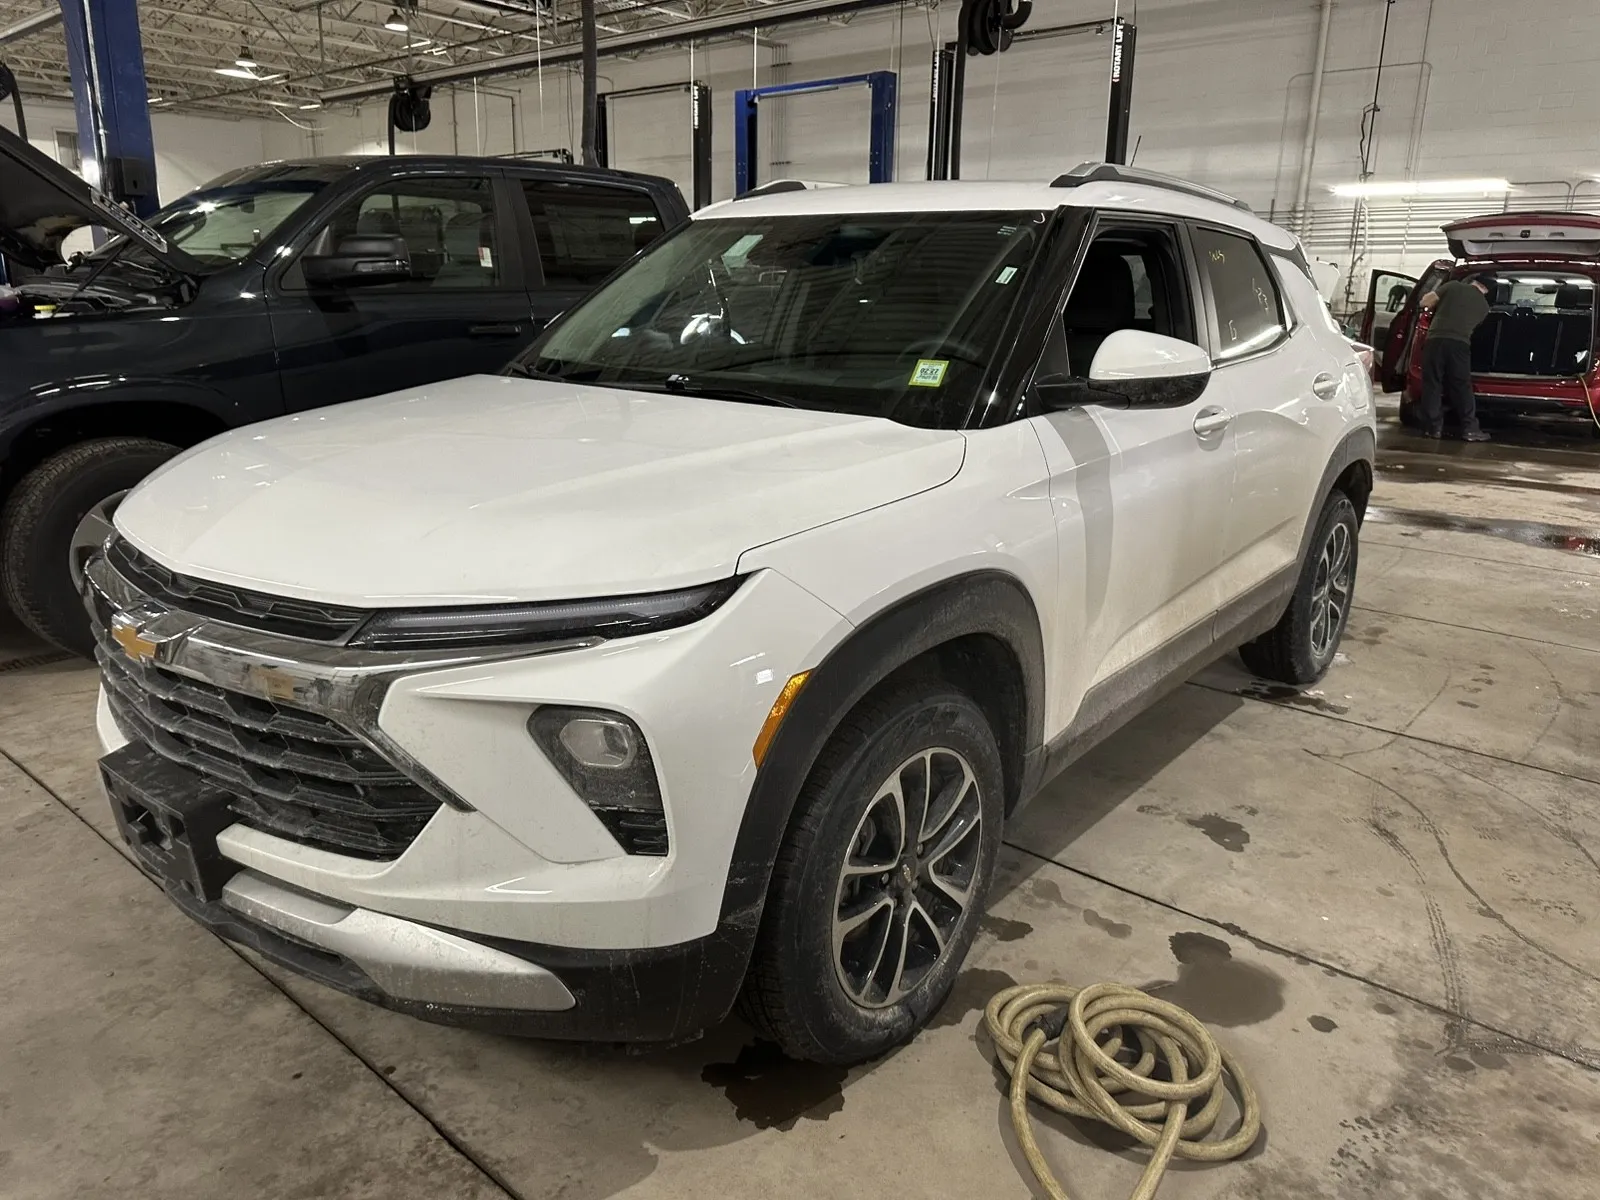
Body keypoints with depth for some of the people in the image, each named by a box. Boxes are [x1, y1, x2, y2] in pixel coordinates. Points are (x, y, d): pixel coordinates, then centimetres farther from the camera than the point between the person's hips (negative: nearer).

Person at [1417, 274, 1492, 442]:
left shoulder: (1454, 286, 12)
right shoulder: (1484, 306, 18)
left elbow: (1425, 301, 10)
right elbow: (1473, 326, 21)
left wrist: (1439, 308, 29)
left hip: (1435, 339, -1)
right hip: (1459, 343, 1)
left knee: (1432, 385, 5)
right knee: (1462, 387, 5)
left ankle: (1433, 427, 5)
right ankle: (1469, 429, 3)